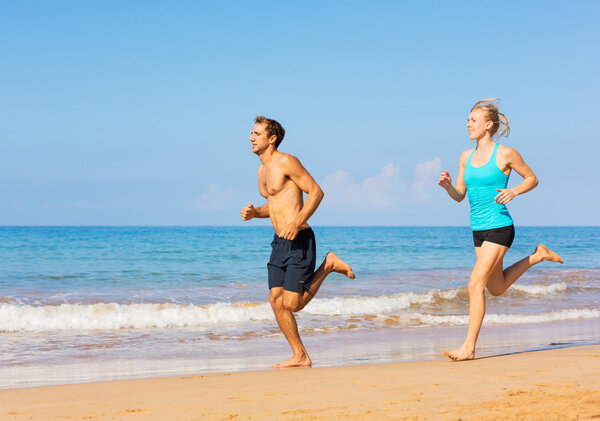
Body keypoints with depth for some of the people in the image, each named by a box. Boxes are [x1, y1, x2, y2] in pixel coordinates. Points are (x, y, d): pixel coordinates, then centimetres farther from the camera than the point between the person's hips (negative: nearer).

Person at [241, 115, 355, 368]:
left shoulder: (286, 162, -10)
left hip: (299, 240, -8)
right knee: (276, 300, 2)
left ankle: (328, 265, 10)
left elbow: (316, 192, -13)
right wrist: (254, 213, 6)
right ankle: (300, 357, 10)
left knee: (292, 304, -9)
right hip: (280, 242, 8)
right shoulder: (262, 170, 16)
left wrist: (297, 223, -24)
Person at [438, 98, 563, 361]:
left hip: (499, 227, -7)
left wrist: (513, 192, -15)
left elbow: (532, 179, 2)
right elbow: (459, 195, 11)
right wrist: (447, 186, -10)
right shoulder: (466, 157, 8)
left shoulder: (505, 154, -9)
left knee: (476, 284, -15)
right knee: (496, 288, 20)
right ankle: (537, 256, 40)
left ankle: (469, 347, -10)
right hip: (478, 230, 7)